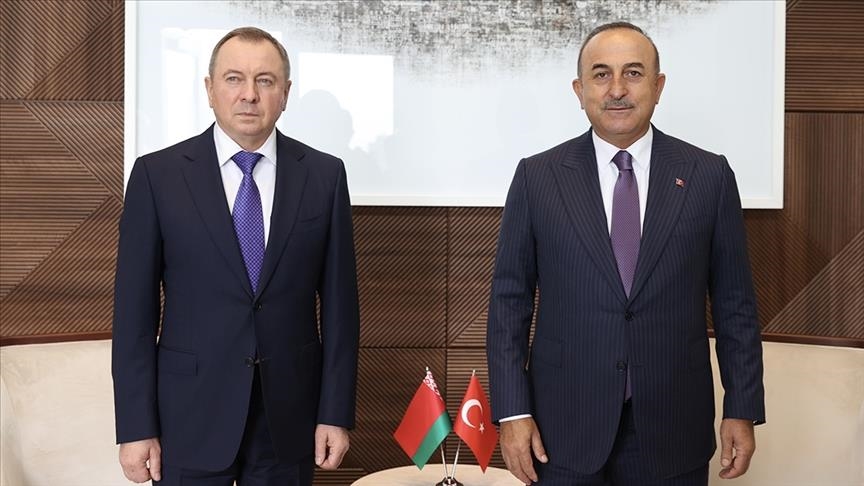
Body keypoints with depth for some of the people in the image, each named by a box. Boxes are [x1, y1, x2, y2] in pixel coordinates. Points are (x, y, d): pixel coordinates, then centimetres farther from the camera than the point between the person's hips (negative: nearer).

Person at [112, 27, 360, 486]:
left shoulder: (324, 175, 0)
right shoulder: (157, 174, -4)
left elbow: (338, 301, 1)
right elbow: (134, 308, -3)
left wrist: (336, 412, -1)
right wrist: (136, 427, -6)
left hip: (289, 415, 2)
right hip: (190, 414, -1)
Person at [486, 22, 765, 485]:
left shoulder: (709, 175, 0)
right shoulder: (537, 177, -1)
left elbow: (734, 302, 4)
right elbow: (509, 300, 0)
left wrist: (742, 409, 2)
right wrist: (512, 412, -5)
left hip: (672, 429, 1)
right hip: (563, 429, 0)